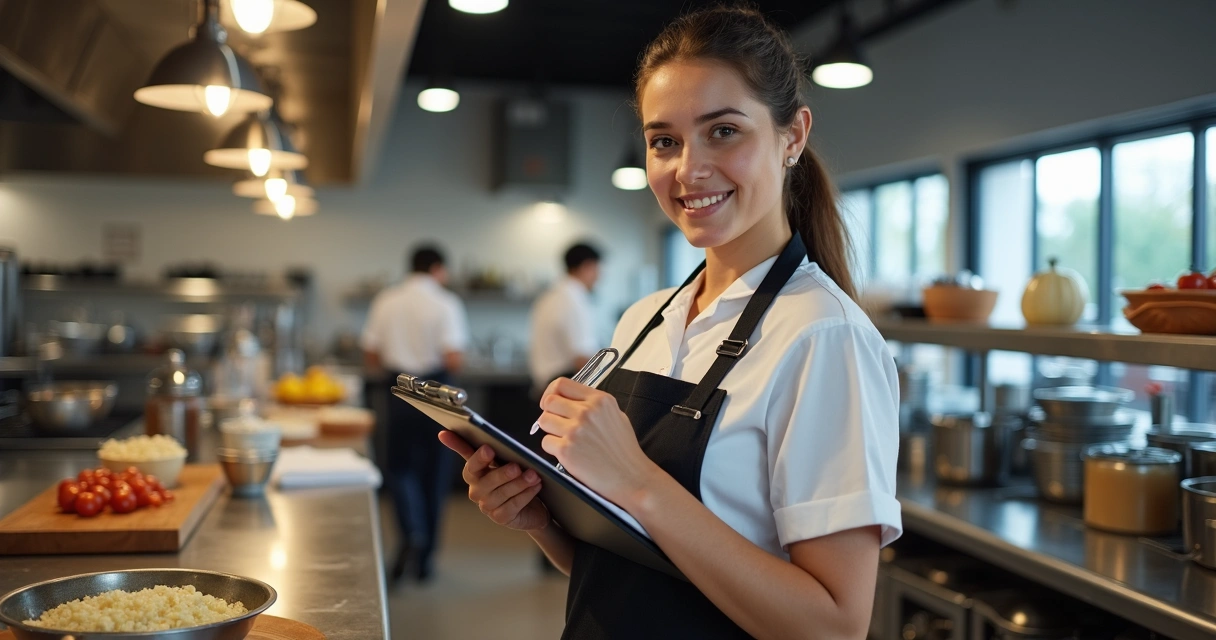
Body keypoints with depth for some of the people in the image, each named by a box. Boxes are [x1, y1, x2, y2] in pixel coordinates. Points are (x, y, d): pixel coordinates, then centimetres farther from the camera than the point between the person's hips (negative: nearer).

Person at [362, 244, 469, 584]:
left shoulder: (385, 301, 3)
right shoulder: (446, 303, -7)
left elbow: (371, 358, 5)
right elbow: (454, 360, -16)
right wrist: (450, 360, 6)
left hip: (401, 392, 2)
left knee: (401, 467, 13)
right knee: (434, 473, 10)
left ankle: (412, 533, -12)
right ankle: (425, 558, 17)